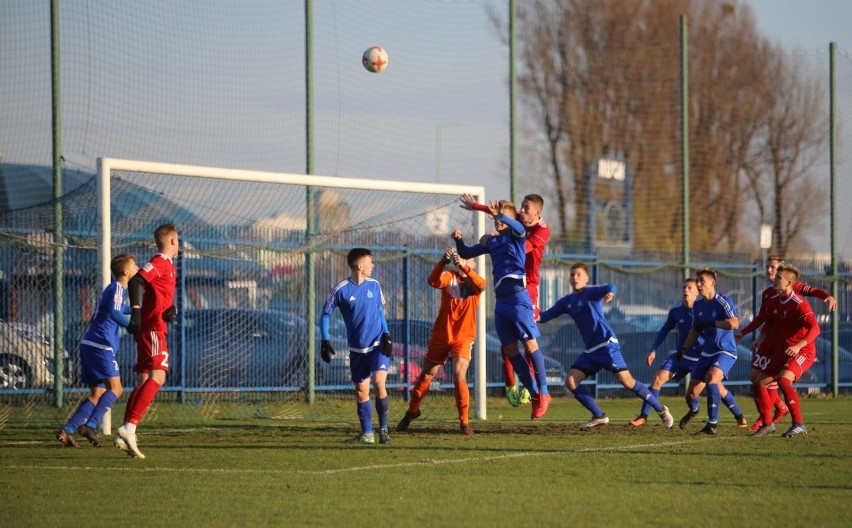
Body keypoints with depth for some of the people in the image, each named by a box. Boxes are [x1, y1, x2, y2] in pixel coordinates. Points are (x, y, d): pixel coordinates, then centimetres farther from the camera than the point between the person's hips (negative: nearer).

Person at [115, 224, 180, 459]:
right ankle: (129, 428, -31)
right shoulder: (159, 263, -8)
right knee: (157, 377, -21)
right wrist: (136, 308, -32)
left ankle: (125, 437, 8)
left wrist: (170, 309, 4)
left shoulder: (168, 266, 21)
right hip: (153, 328, -10)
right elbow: (136, 282, -22)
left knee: (144, 382, 10)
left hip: (157, 329, 10)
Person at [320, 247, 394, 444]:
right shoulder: (341, 289, -8)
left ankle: (383, 429, -5)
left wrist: (386, 334, 4)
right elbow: (325, 314, 1)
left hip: (378, 345, 0)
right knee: (361, 391, 4)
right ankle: (367, 434, 16)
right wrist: (325, 341, -5)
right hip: (357, 349, 0)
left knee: (379, 383, -17)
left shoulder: (374, 285, 2)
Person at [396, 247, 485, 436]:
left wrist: (464, 267, -44)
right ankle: (412, 410, 34)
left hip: (463, 338, -2)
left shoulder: (473, 282, -3)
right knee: (426, 375, 12)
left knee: (459, 376, -18)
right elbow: (434, 281, -22)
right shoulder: (449, 277, 0)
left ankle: (464, 422, -8)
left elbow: (481, 284, -28)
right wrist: (444, 261, -39)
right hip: (440, 335, 2)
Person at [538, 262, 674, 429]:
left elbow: (610, 287, -26)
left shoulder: (591, 292, -5)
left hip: (607, 344, -7)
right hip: (590, 350, 7)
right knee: (571, 381, -4)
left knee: (625, 380, -15)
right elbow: (545, 316, 13)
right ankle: (599, 416, 5)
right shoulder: (567, 301, 13)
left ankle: (661, 410, -3)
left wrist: (610, 292, -49)